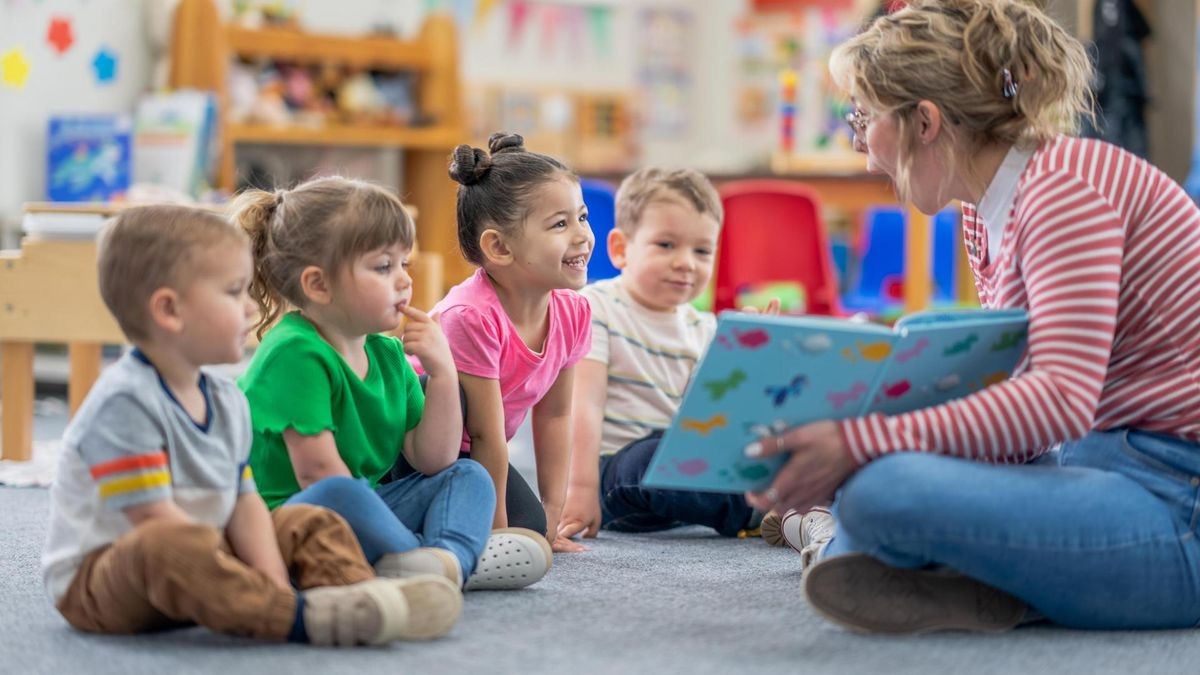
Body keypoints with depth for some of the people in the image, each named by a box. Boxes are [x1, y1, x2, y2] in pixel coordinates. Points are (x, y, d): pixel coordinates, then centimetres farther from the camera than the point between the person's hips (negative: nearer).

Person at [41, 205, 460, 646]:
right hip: (97, 580, -9)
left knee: (310, 523, 6)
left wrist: (275, 584, -15)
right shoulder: (124, 402, -22)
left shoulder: (226, 401, 7)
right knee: (172, 546, -39)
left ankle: (358, 591, -23)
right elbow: (154, 519, -26)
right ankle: (306, 618, -44)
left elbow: (245, 503, 5)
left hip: (199, 562, 9)